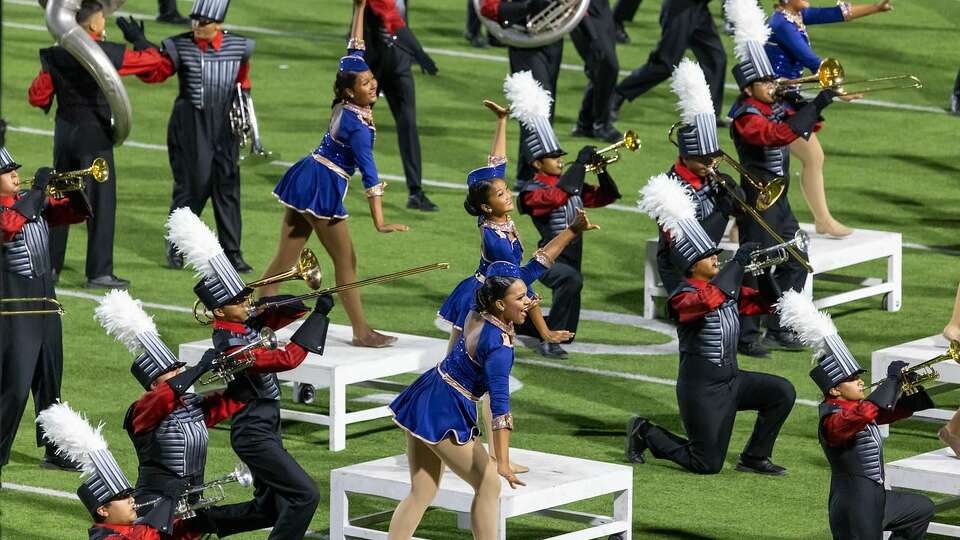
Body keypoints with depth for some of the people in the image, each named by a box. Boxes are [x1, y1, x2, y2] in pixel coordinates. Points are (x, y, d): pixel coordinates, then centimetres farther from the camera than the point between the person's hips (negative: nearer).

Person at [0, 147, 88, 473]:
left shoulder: (33, 201, 10)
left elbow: (74, 213, 15)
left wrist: (73, 190, -5)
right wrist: (38, 189, -25)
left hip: (45, 304, 8)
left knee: (49, 384, 14)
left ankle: (55, 453, 22)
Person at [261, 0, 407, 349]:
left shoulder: (344, 105, 3)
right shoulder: (359, 126, -19)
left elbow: (354, 50, 12)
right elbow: (369, 175, -24)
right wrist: (379, 222, -27)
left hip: (305, 178, 8)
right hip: (323, 189, -8)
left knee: (284, 260, 11)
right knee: (345, 260, 1)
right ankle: (361, 331, 7)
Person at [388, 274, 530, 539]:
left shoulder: (478, 316, 1)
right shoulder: (499, 347, -23)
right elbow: (500, 407, -29)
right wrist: (503, 463, -33)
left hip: (423, 400, 9)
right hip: (445, 416, -9)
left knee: (421, 494, 11)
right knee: (489, 485, 5)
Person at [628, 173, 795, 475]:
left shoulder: (726, 287, 7)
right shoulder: (683, 297, -18)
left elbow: (764, 303, 12)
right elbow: (709, 300, -42)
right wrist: (738, 262, -35)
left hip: (731, 380, 8)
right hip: (702, 389, -8)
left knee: (782, 392, -11)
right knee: (707, 465, -4)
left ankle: (754, 458, 4)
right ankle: (645, 433, 17)